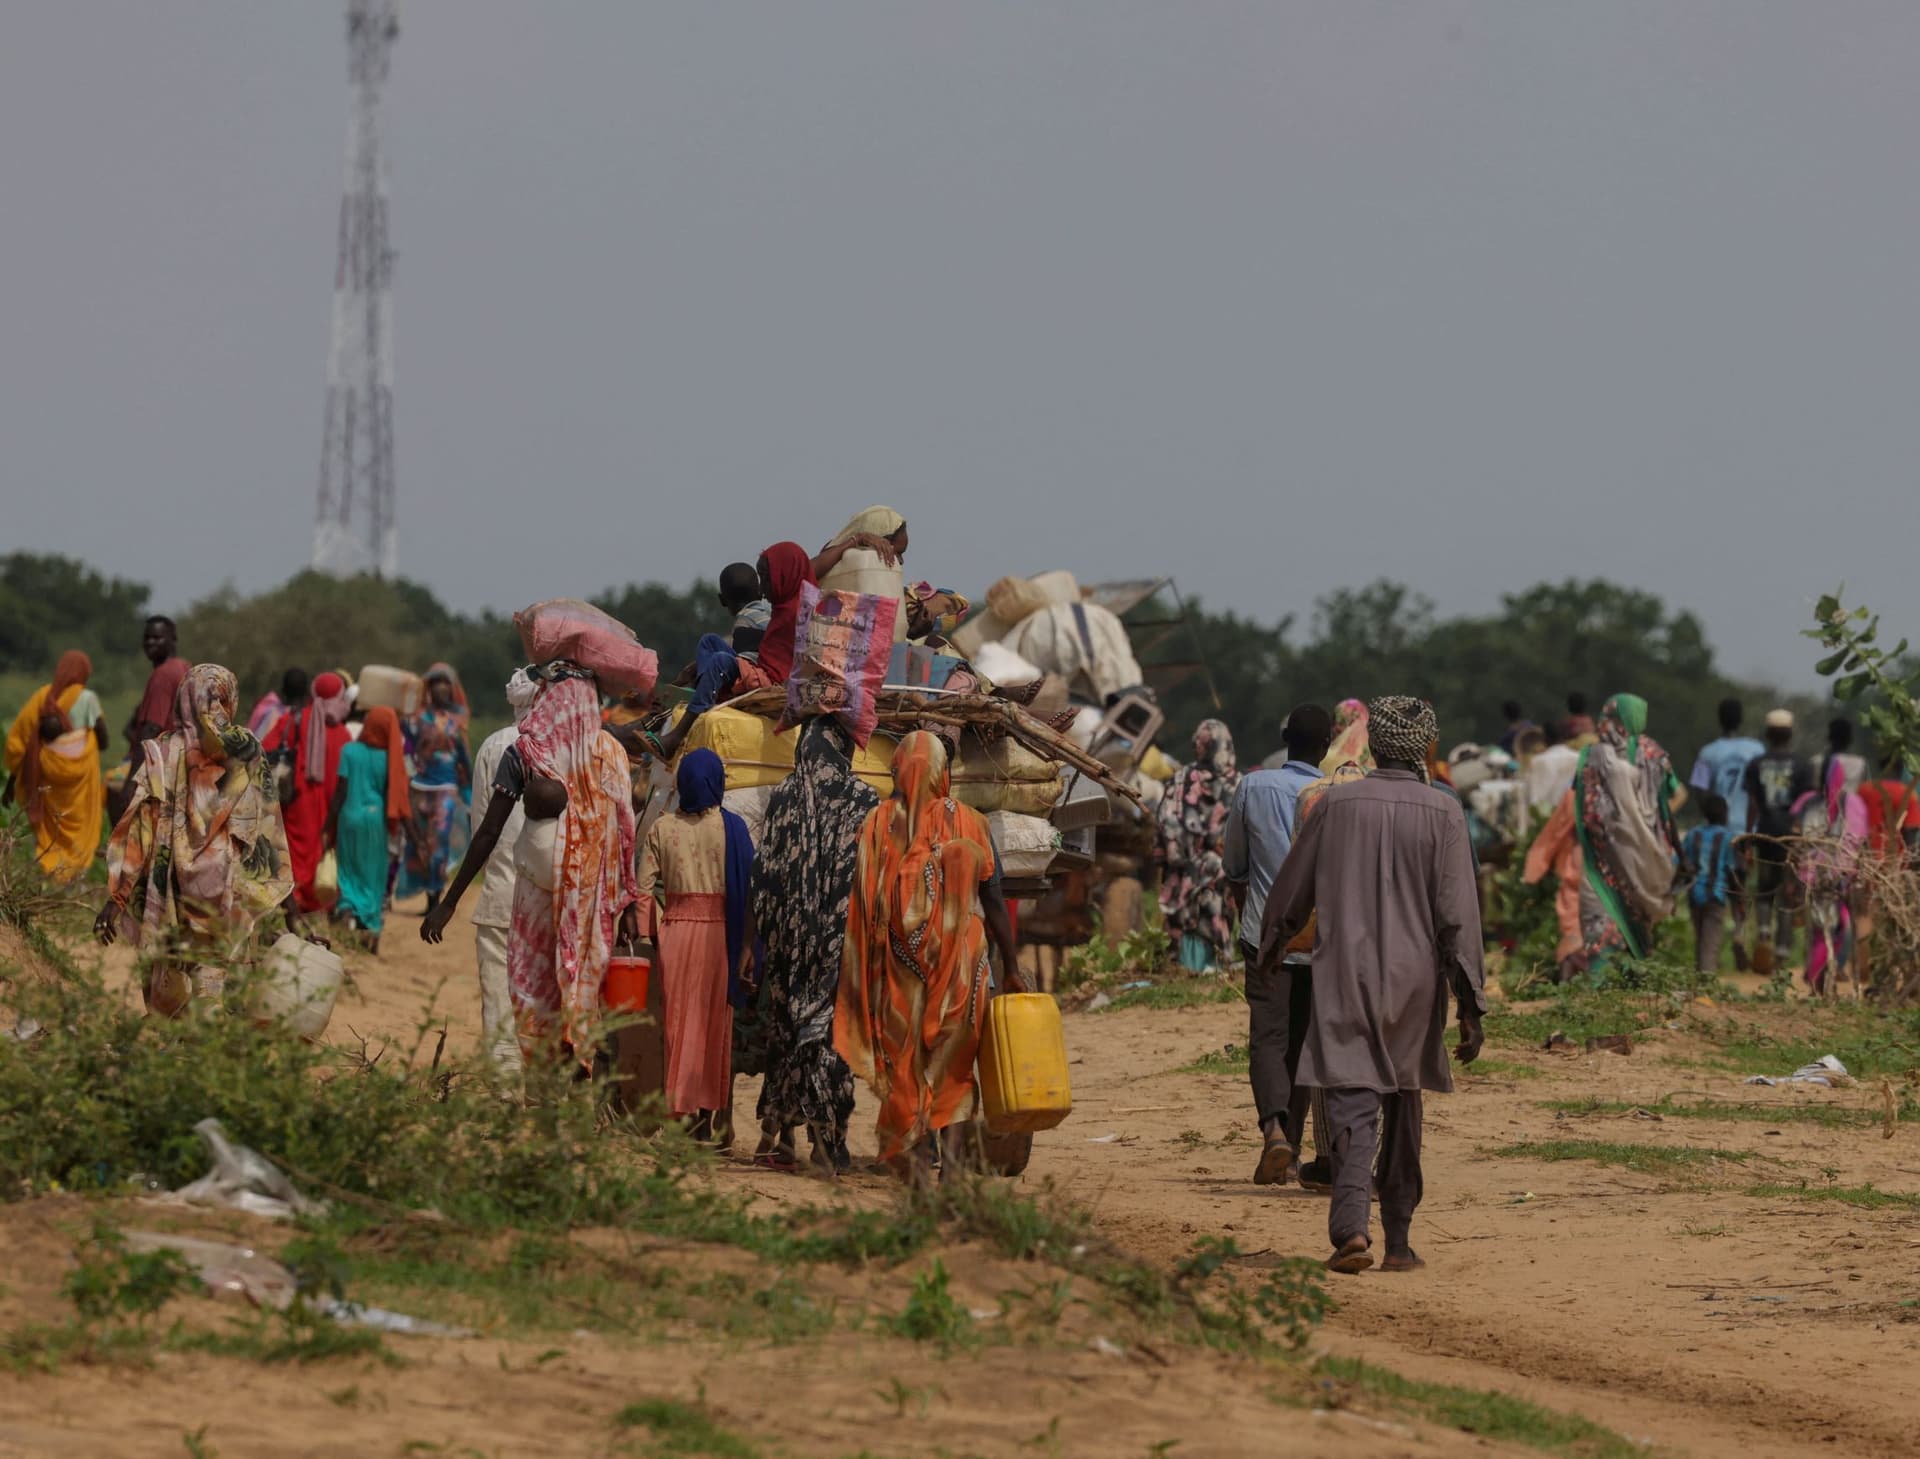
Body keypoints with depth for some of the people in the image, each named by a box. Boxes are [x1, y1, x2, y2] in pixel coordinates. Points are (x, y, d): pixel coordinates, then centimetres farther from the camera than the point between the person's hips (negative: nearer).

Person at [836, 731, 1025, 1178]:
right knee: (953, 1067, 10)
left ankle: (912, 1158, 3)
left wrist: (860, 972, 5)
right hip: (959, 958, 0)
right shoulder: (968, 822, -2)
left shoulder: (877, 824, -2)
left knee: (904, 1062, 8)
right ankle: (954, 1158, 1)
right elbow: (994, 901, 0)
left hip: (899, 961, 0)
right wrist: (1011, 968, 7)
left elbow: (862, 902, -2)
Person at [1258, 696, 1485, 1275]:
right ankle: (1398, 1241, 19)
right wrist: (1470, 1005, -6)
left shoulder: (1335, 805, 1)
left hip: (1346, 978, 0)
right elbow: (1457, 913, -9)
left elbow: (1291, 892, 11)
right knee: (1403, 1107, 14)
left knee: (1352, 1103, -5)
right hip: (1415, 982, 0)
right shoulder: (1442, 813, -5)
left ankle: (1352, 1226, -26)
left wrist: (1271, 948, 32)